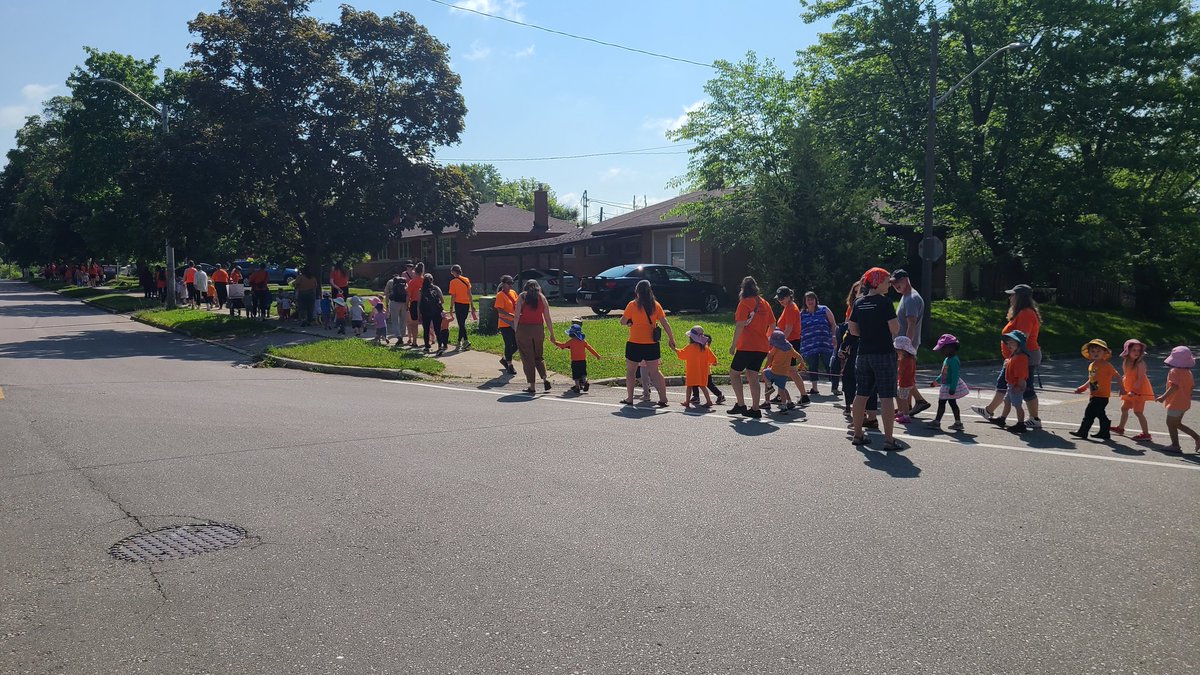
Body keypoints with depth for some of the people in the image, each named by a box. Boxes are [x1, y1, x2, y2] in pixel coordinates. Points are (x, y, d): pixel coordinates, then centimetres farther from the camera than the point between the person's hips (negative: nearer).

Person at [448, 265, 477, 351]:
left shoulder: (453, 282, -8)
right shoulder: (466, 280, 5)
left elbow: (453, 296, -10)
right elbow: (469, 294, 6)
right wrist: (472, 305, 10)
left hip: (459, 304, -5)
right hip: (466, 304, 5)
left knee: (461, 324, -2)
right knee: (462, 323, 14)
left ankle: (466, 341, -14)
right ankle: (459, 342, 20)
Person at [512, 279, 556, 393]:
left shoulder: (522, 296, 3)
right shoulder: (542, 298, 9)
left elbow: (517, 315, -7)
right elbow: (548, 318, 7)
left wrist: (516, 329, -2)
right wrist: (552, 334, 12)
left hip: (524, 328, -2)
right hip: (539, 329, 2)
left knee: (527, 358, 4)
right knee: (538, 356, 18)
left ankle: (531, 386, 5)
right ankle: (545, 378, -1)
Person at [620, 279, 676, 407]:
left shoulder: (633, 305, -7)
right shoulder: (656, 305, 2)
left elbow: (622, 321, -2)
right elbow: (664, 323, 0)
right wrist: (671, 338, 6)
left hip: (635, 344, -3)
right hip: (652, 344, 3)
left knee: (630, 371, 13)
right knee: (655, 371, 6)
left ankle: (629, 398, 16)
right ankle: (663, 398, -1)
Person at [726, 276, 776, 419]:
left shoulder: (745, 303, -8)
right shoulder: (764, 303, 13)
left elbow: (740, 325, -15)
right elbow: (773, 325, 16)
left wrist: (734, 344, -9)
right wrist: (769, 340, 30)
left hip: (747, 346, -7)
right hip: (762, 347, 7)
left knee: (734, 373, 5)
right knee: (753, 376, 10)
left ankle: (741, 405, 1)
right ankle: (755, 409, 7)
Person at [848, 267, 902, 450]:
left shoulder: (859, 303, 6)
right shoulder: (884, 302, -12)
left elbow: (853, 330, 10)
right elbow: (895, 329, -14)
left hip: (863, 353, 6)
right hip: (884, 353, -6)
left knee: (861, 394, 13)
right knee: (886, 397, -3)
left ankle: (857, 435, 20)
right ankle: (888, 440, -2)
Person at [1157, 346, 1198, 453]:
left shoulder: (1175, 371, -18)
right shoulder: (1188, 372, 10)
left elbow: (1174, 387, -28)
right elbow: (1192, 386, 15)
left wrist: (1163, 397, -29)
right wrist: (1187, 397, 26)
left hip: (1175, 403, -9)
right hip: (1185, 403, 9)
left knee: (1170, 424, 1)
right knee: (1177, 424, 20)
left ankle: (1175, 445, 4)